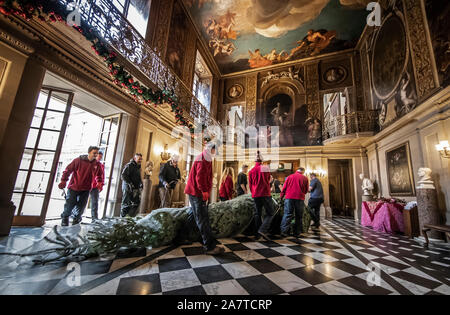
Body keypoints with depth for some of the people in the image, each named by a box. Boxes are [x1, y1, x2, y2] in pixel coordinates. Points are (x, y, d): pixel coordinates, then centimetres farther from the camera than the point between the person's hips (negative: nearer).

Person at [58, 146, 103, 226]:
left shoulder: (97, 165, -1)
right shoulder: (79, 160, -8)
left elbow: (99, 176, 8)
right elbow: (68, 170, -1)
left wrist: (100, 184, -10)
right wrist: (63, 181, -7)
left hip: (85, 189, 2)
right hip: (73, 187, -2)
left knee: (81, 207, 4)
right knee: (70, 204, 4)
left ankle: (76, 218, 34)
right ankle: (65, 218, 35)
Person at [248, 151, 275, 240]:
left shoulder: (251, 171, 5)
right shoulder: (266, 168, -2)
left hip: (255, 195, 4)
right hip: (265, 194, -4)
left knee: (257, 214, 12)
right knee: (270, 213, 5)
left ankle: (257, 234, 15)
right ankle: (262, 230, -10)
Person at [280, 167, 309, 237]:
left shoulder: (289, 177, 8)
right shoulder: (305, 178, 7)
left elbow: (284, 188, 6)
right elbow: (306, 190, 13)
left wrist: (281, 196, 16)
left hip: (289, 198, 1)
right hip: (300, 198, 0)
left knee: (287, 215, -1)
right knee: (299, 216, 9)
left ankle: (284, 231, -8)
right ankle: (297, 233, 13)